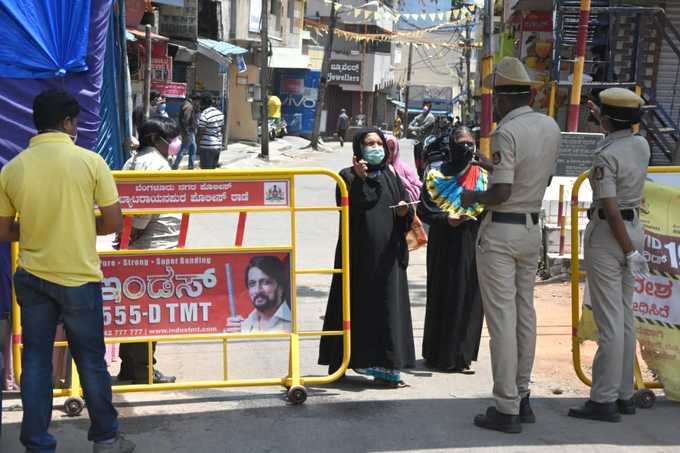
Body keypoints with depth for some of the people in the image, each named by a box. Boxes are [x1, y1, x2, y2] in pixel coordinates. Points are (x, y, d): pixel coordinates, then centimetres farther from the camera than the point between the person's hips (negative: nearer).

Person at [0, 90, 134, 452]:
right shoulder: (90, 161, -11)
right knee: (91, 360, 11)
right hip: (78, 278, -3)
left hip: (31, 278, 3)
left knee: (35, 361, 12)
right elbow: (114, 222, -8)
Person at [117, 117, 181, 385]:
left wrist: (128, 234, 10)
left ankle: (129, 366, 21)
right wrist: (136, 230, -12)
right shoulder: (157, 163, -12)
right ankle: (143, 370, 3)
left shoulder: (132, 162, 17)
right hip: (157, 248, -10)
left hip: (135, 250, 10)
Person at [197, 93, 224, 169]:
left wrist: (197, 145, -6)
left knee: (206, 170, -2)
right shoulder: (220, 113, 9)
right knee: (214, 168, 15)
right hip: (218, 146, 7)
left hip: (207, 147, -7)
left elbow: (200, 133, -15)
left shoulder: (204, 115, -15)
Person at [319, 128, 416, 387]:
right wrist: (359, 179, -24)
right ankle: (340, 365, 10)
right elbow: (349, 209, -14)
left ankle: (385, 367, 2)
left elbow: (407, 219, 11)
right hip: (358, 254, -3)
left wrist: (404, 212, -11)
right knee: (355, 305, 0)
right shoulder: (348, 176, 3)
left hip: (387, 255, 3)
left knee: (388, 306, -1)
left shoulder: (392, 178, 15)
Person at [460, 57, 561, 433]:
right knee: (525, 314, 14)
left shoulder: (506, 133, -18)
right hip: (533, 229, 8)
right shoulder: (551, 127, 6)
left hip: (500, 231, -8)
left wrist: (473, 197, -5)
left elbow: (501, 193, -22)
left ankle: (507, 409, 1)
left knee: (501, 318, -3)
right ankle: (522, 399, 23)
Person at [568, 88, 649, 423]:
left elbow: (611, 209, -23)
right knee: (625, 318, 13)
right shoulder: (642, 145, 4)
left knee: (609, 321, -6)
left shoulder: (605, 157, -18)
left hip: (608, 233, -8)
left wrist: (630, 251, -17)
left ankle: (604, 401, -1)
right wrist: (603, 122, 39)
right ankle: (624, 395, 21)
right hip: (635, 228, 8)